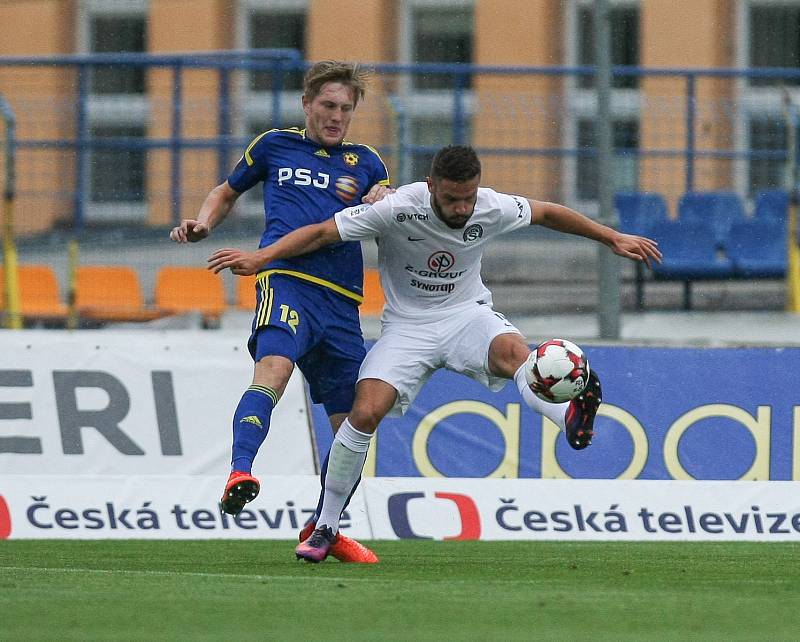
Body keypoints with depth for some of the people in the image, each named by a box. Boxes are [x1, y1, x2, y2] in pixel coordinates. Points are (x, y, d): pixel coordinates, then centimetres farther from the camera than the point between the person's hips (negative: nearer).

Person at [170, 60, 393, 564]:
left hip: (342, 302, 4)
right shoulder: (274, 146, 17)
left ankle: (323, 529, 23)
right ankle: (240, 474, -52)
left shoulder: (365, 162, 20)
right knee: (275, 367, -34)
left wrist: (384, 203, -8)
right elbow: (228, 191, 31)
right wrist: (204, 224, 10)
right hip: (285, 280, -4)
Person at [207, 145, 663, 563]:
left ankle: (573, 421, -59)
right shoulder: (399, 209, -21)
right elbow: (322, 232, -18)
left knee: (513, 350, -34)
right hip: (408, 325, -1)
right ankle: (326, 528, -5)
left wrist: (612, 238, 13)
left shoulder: (493, 209, -12)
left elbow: (546, 213, 8)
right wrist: (260, 257, -27)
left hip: (468, 313, 1)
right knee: (365, 412, -20)